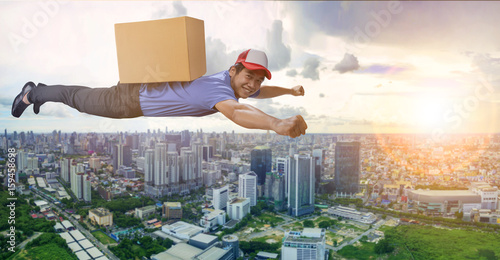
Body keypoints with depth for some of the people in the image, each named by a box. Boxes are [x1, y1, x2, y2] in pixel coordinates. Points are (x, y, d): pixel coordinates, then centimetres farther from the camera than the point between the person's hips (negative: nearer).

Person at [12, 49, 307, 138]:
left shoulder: (235, 81, -9)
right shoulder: (220, 86, -38)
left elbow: (259, 91, 13)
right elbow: (235, 111, -60)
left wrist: (289, 90, 5)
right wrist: (277, 124, -74)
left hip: (150, 88, 9)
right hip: (134, 101, -9)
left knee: (90, 96, 31)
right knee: (82, 99, 17)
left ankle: (38, 90, 56)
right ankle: (33, 92, 43)